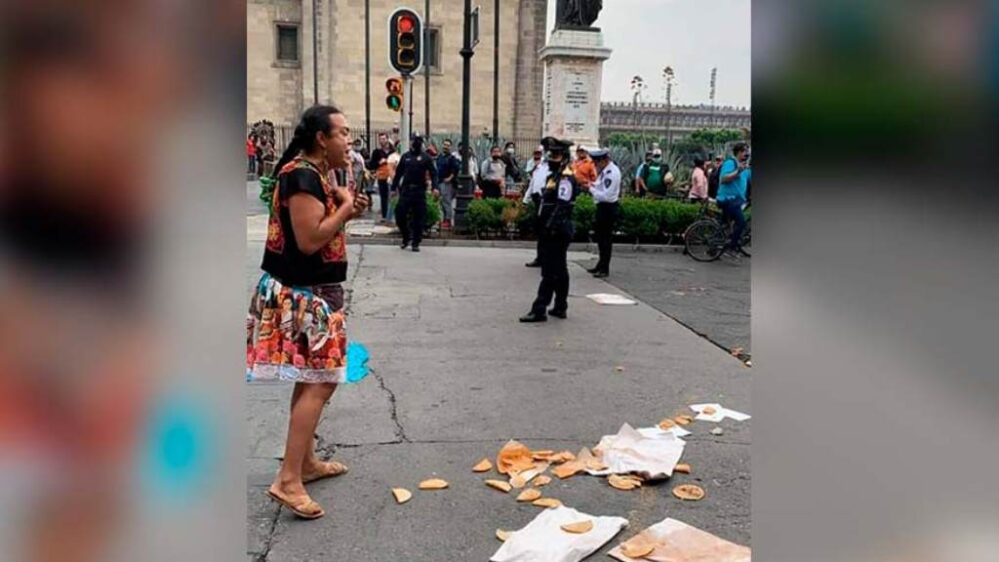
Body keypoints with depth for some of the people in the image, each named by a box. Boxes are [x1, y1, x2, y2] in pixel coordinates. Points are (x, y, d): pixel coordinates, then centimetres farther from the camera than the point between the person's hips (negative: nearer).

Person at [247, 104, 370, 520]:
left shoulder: (315, 173, 13)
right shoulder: (302, 175, -18)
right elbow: (309, 240, -26)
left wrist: (346, 210, 2)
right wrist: (346, 208, -15)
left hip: (311, 292, 10)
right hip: (301, 294, -10)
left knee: (312, 380, 16)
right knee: (319, 383, -10)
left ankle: (306, 462, 27)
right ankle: (288, 480, -7)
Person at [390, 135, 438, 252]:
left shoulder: (426, 158, 2)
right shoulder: (405, 157, 11)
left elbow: (433, 173, -5)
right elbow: (398, 173, 13)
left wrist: (435, 187, -18)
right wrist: (394, 187, 10)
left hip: (420, 191, -2)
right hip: (405, 190, 2)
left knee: (419, 218, 1)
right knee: (399, 215, -1)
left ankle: (416, 243, 11)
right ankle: (406, 238, 20)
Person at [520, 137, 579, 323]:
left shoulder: (565, 179, -15)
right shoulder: (555, 176, 17)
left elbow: (562, 208, -23)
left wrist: (551, 229, -25)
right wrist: (546, 229, 21)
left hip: (557, 232, -11)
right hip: (554, 232, 11)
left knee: (550, 272, -8)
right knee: (559, 271, 15)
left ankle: (539, 309, -7)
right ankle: (560, 308, 23)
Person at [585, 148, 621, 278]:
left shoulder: (612, 173, -21)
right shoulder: (605, 170, 8)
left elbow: (605, 195, -25)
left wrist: (591, 188, -17)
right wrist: (591, 184, 0)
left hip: (608, 208, -10)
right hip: (602, 207, 10)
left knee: (605, 238, -1)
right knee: (600, 236, 18)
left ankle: (605, 269, 8)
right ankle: (601, 265, 30)